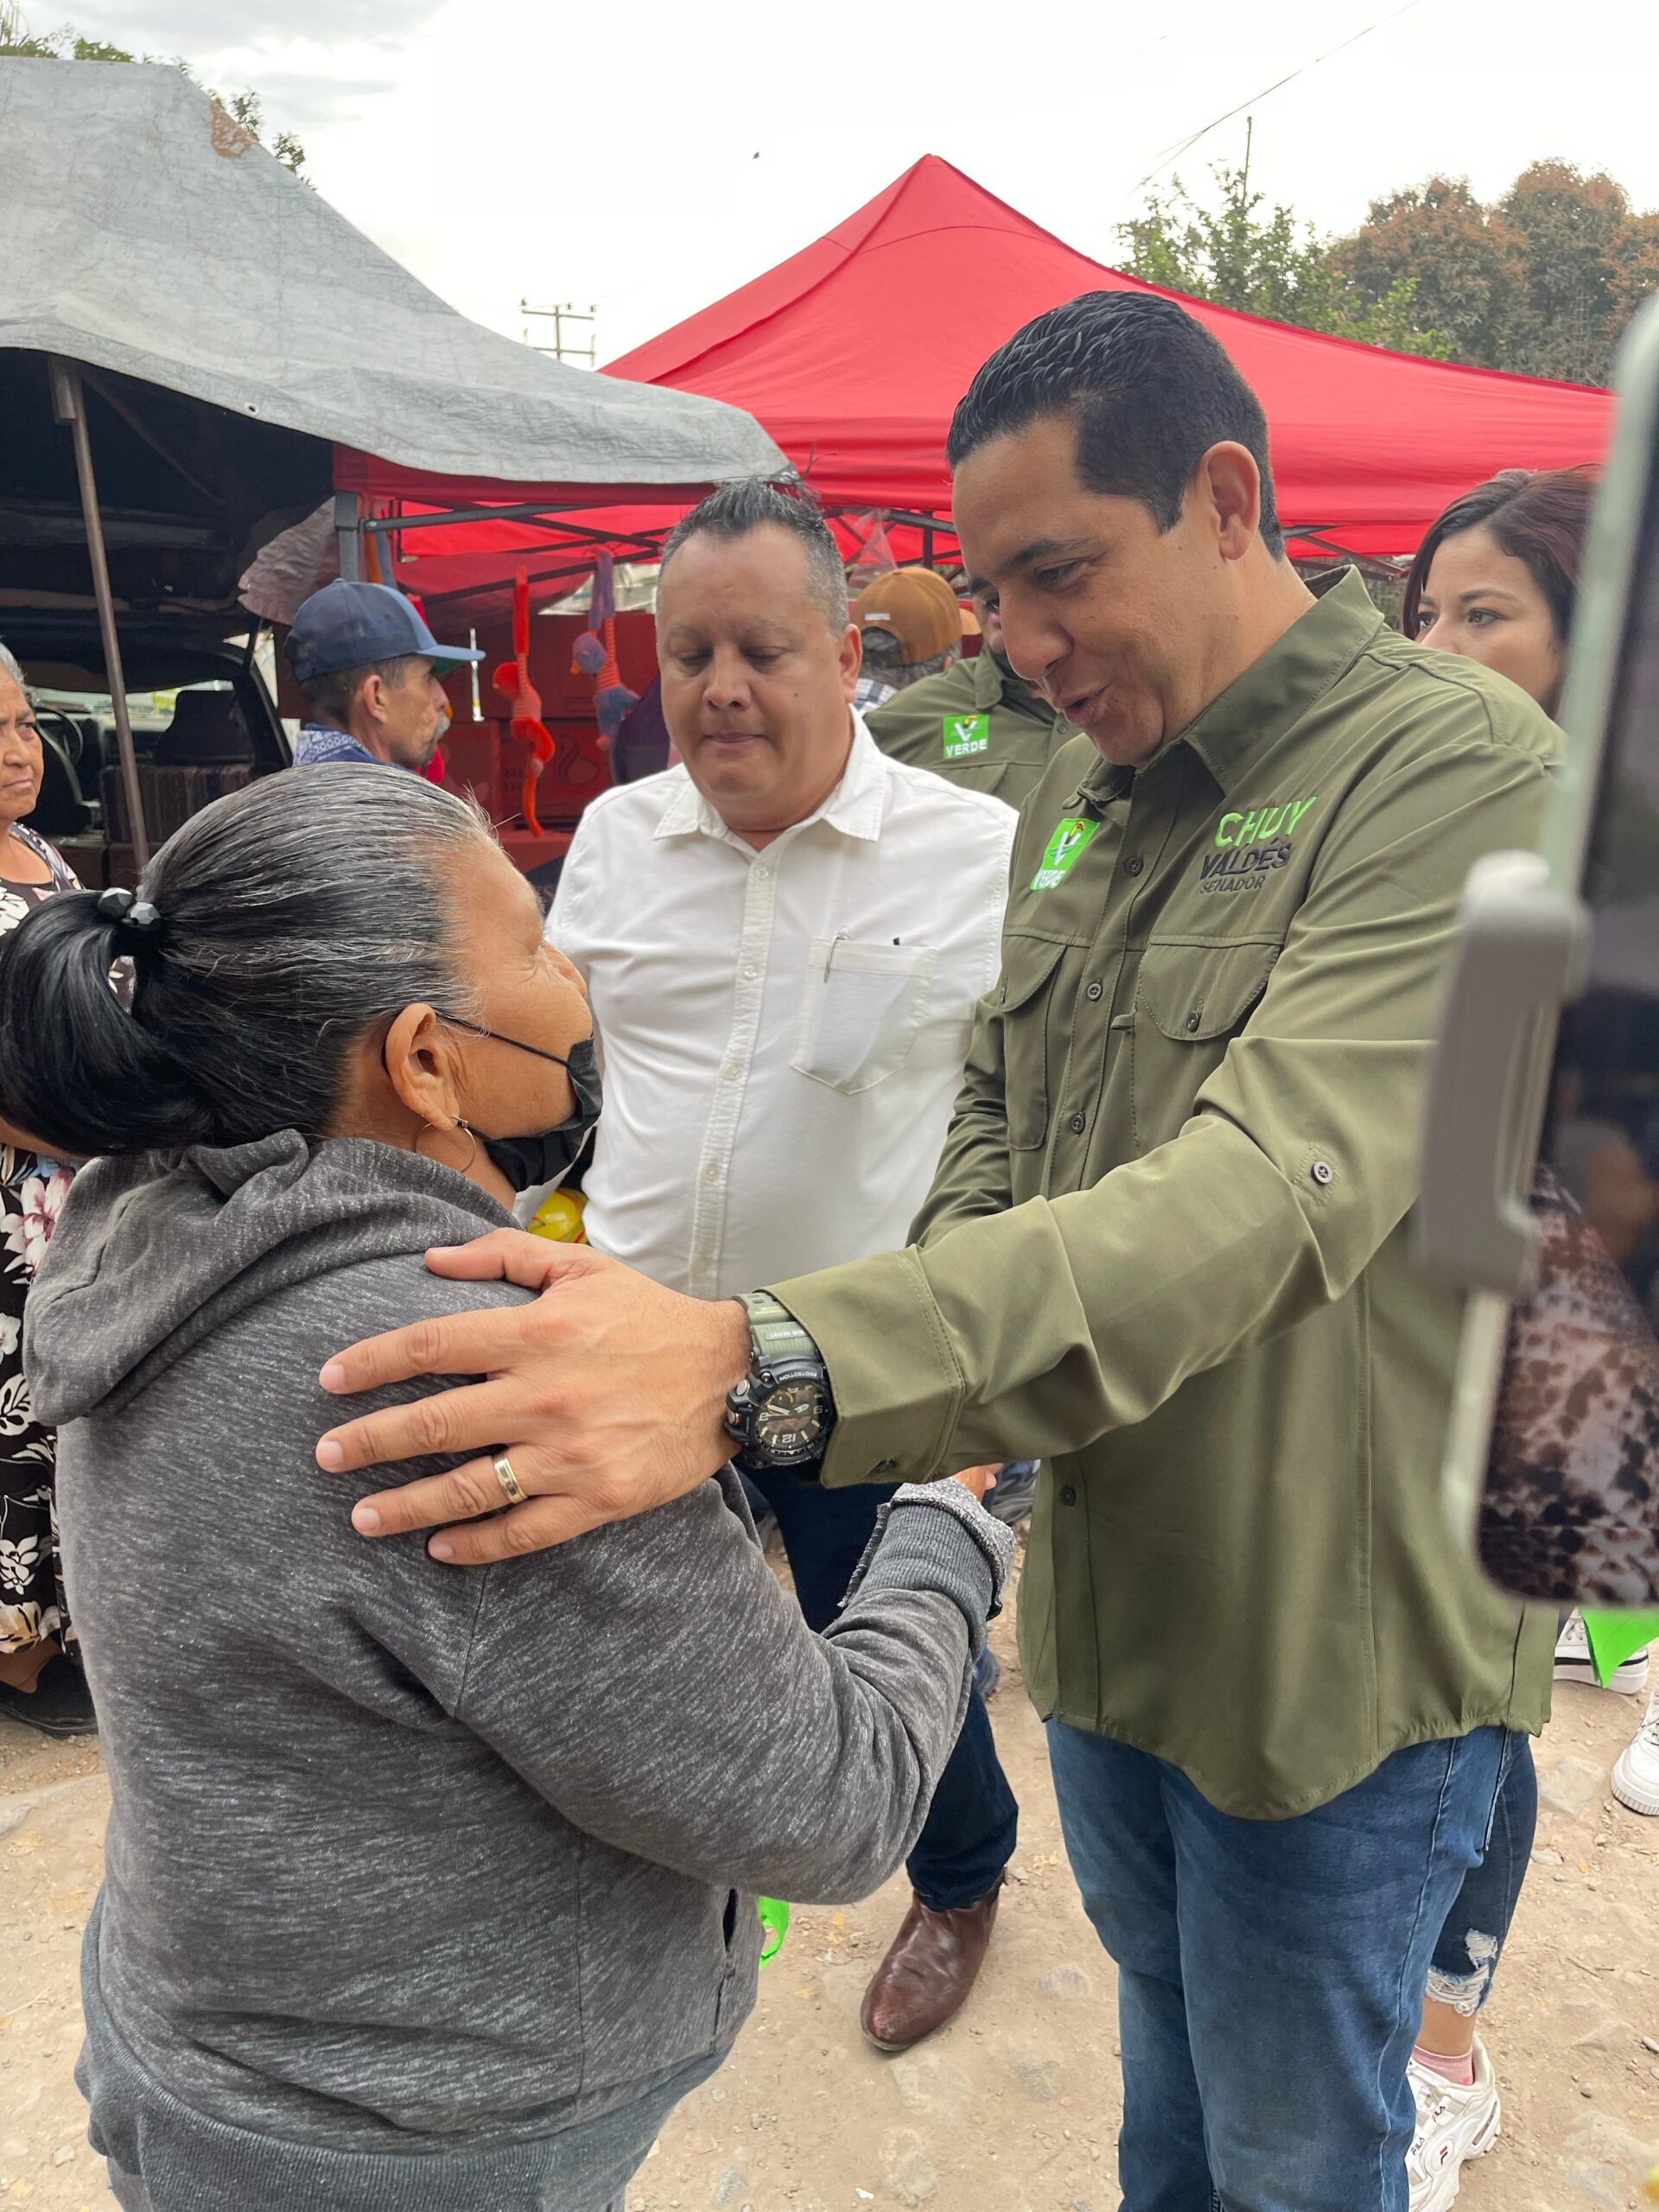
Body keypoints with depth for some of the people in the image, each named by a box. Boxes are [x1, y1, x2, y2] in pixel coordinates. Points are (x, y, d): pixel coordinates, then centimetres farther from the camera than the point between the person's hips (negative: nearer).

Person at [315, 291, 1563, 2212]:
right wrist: (950, 1373, -8)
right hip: (1103, 1602, 6)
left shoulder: (1456, 771, -22)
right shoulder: (1079, 791, 3)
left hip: (1337, 1650, -5)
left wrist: (762, 1371, -47)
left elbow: (1268, 1193, -36)